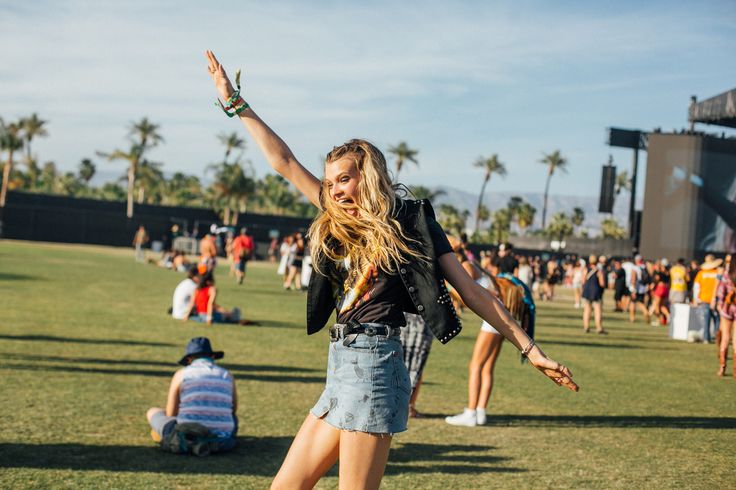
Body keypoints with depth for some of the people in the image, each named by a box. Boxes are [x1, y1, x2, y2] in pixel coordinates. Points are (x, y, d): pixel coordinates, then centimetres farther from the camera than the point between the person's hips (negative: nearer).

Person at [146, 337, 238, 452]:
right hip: (220, 442, 2)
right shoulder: (227, 376, 11)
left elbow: (170, 416, 10)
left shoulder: (181, 374, 6)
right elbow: (233, 410, 24)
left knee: (152, 412, 26)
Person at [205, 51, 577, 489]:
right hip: (343, 369, 8)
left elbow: (473, 292, -1)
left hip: (373, 365, -8)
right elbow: (284, 162, 20)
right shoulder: (338, 223, 17)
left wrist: (530, 349, -5)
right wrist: (236, 104, 22)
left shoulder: (411, 223, 0)